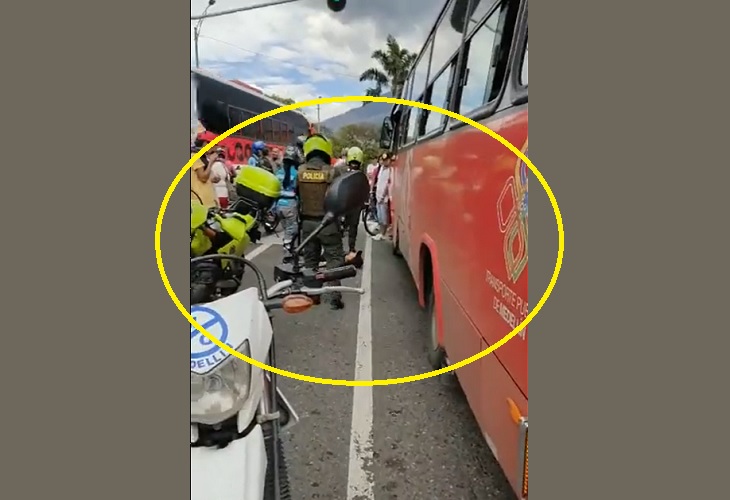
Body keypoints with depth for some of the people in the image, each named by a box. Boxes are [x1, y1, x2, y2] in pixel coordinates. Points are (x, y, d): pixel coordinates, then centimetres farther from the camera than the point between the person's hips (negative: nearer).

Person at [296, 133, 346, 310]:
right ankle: (335, 297, -2)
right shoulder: (333, 171, -11)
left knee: (310, 259, 15)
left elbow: (297, 194, 8)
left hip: (307, 222, 4)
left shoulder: (300, 171, -2)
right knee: (334, 259, 3)